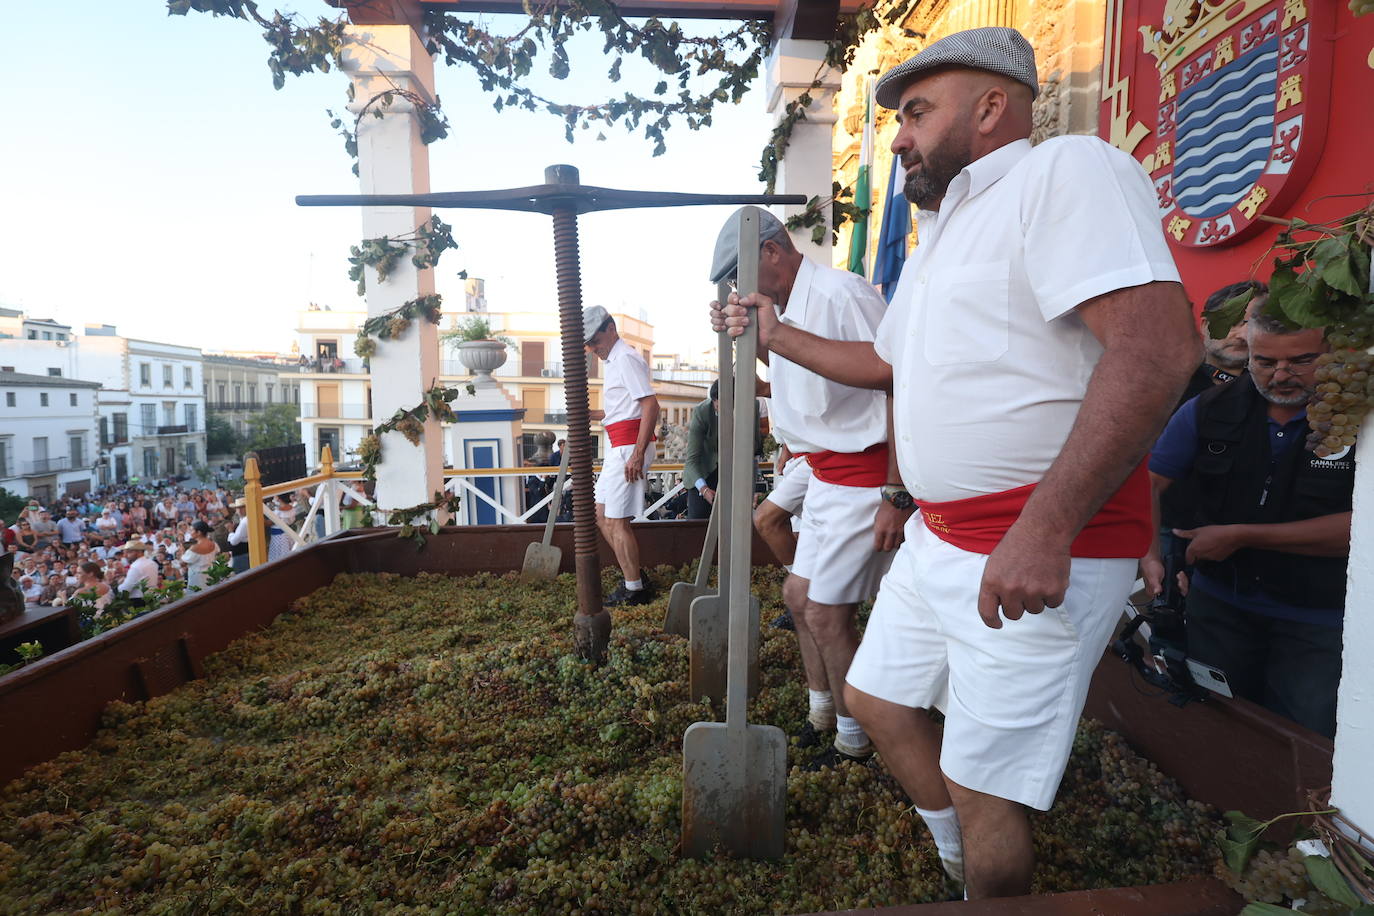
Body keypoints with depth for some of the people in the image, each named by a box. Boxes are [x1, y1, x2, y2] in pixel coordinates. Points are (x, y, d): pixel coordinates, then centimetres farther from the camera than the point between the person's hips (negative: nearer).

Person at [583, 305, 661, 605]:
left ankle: (635, 589, 5)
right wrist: (593, 415, 13)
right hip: (619, 446, 11)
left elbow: (650, 406, -21)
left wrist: (638, 455, -26)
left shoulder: (626, 358, -11)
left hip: (629, 445, -11)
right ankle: (636, 576, 23)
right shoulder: (615, 360, 21)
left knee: (616, 521, -6)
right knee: (601, 515, 15)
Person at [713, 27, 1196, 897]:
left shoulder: (1068, 170, -11)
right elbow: (884, 361, 30)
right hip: (938, 538, 10)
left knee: (982, 785, 2)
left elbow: (1159, 345, -24)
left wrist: (1044, 528, -28)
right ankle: (961, 866, 41)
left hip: (1045, 552, -9)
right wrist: (777, 334, 25)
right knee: (877, 700, 20)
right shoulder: (942, 235, 19)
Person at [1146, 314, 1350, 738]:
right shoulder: (1210, 409, -4)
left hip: (1318, 620, -2)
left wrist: (1240, 536, -19)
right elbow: (1148, 483, -4)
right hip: (1218, 603, 2)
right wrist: (1149, 555, -19)